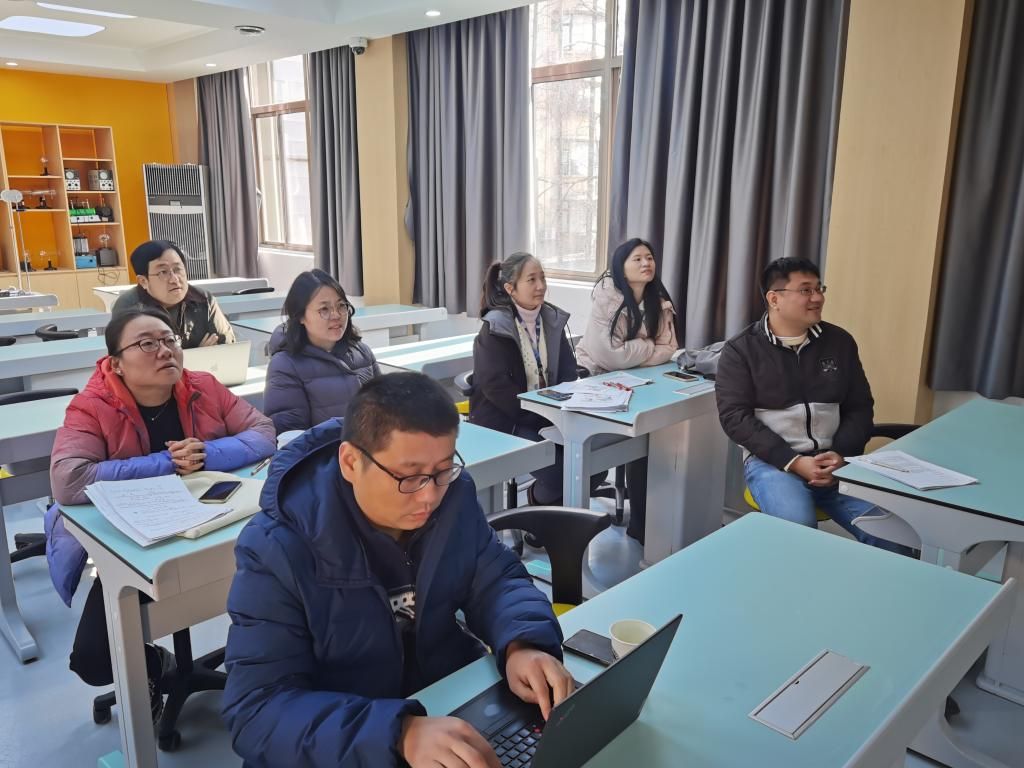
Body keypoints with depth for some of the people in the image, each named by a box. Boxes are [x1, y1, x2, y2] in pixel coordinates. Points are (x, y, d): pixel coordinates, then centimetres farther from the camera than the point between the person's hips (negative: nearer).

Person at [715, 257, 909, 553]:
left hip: (836, 460, 4)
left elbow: (860, 407, 12)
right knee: (798, 529, -32)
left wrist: (841, 455, -8)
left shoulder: (839, 342, 11)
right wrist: (794, 462, -16)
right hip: (772, 460, -3)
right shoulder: (740, 350, 0)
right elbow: (735, 417, -8)